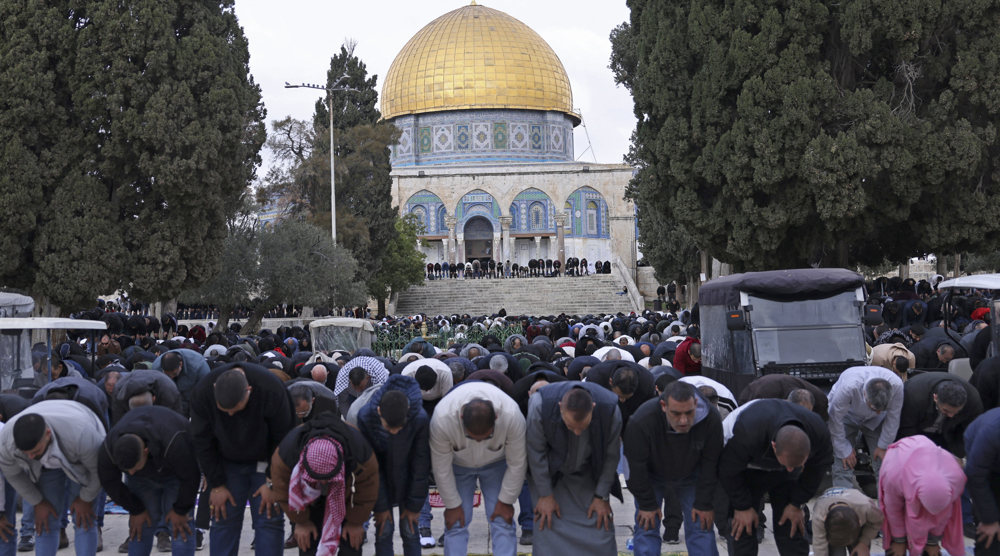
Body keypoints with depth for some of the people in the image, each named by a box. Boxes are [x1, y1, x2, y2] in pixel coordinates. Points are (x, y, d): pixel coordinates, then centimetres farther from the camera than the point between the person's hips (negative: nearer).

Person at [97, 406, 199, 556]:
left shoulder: (174, 444, -45)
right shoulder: (108, 449, -32)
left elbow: (190, 477, -29)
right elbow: (109, 482, -13)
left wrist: (180, 510, -17)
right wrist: (135, 510, -7)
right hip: (143, 477, 4)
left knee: (179, 526, -12)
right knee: (142, 525, -6)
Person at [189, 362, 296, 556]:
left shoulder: (272, 391, -32)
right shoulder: (202, 393, -25)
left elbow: (283, 440, -18)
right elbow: (203, 442, -11)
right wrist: (216, 485, -9)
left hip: (265, 462, -2)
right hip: (227, 464, 2)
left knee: (269, 520, -8)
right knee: (223, 521, -3)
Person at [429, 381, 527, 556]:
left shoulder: (512, 415, -38)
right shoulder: (442, 418, -38)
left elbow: (517, 464, -21)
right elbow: (441, 467, -22)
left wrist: (505, 501, -12)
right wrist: (452, 505, -12)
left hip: (496, 463, 0)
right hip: (458, 464, 0)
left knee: (503, 521, -8)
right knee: (456, 522, -7)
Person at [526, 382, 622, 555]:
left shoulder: (610, 409, -29)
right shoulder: (540, 404, -33)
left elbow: (611, 456, -12)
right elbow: (536, 452, -17)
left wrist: (602, 496, -6)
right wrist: (545, 495, -12)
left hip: (589, 477, 1)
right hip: (550, 474, -1)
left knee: (600, 528, -4)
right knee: (547, 526, -9)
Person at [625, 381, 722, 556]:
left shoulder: (712, 419, -31)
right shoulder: (641, 422, -38)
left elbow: (710, 465, -18)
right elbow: (637, 467, -24)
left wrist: (704, 503, -13)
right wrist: (647, 504, -17)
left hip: (690, 476, 2)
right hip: (651, 476, -2)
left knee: (702, 526, -3)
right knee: (646, 527, -8)